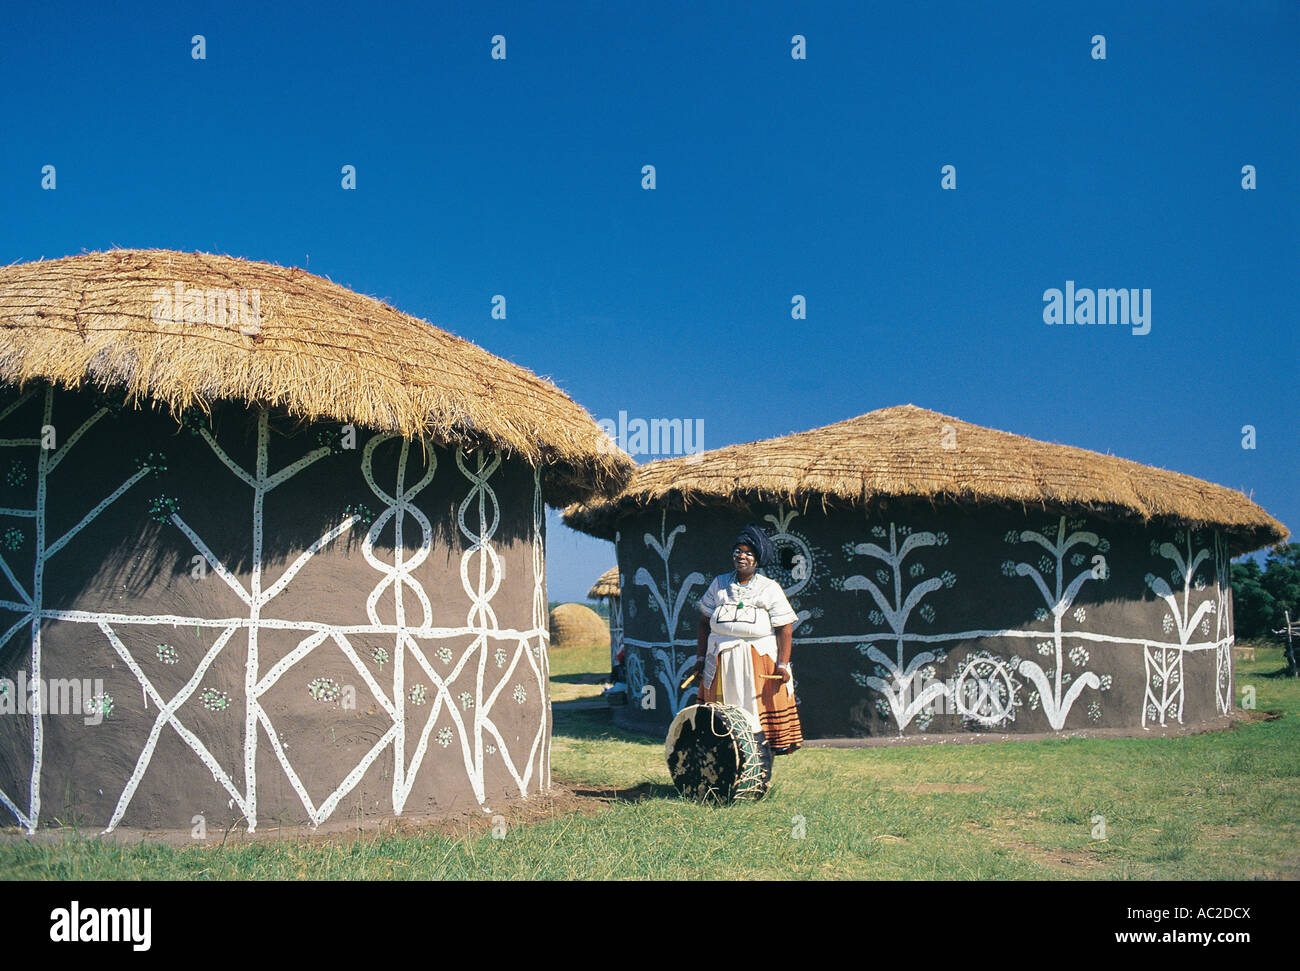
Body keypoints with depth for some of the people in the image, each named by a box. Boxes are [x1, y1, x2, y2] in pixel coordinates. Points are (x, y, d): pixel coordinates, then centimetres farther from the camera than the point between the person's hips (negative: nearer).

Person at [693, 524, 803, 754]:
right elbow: (705, 623, 13)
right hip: (721, 661, 3)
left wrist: (782, 664, -14)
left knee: (759, 713, -5)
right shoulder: (719, 584, 11)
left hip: (760, 661, -3)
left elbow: (785, 629, -4)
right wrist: (701, 657, 6)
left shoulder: (770, 589, 1)